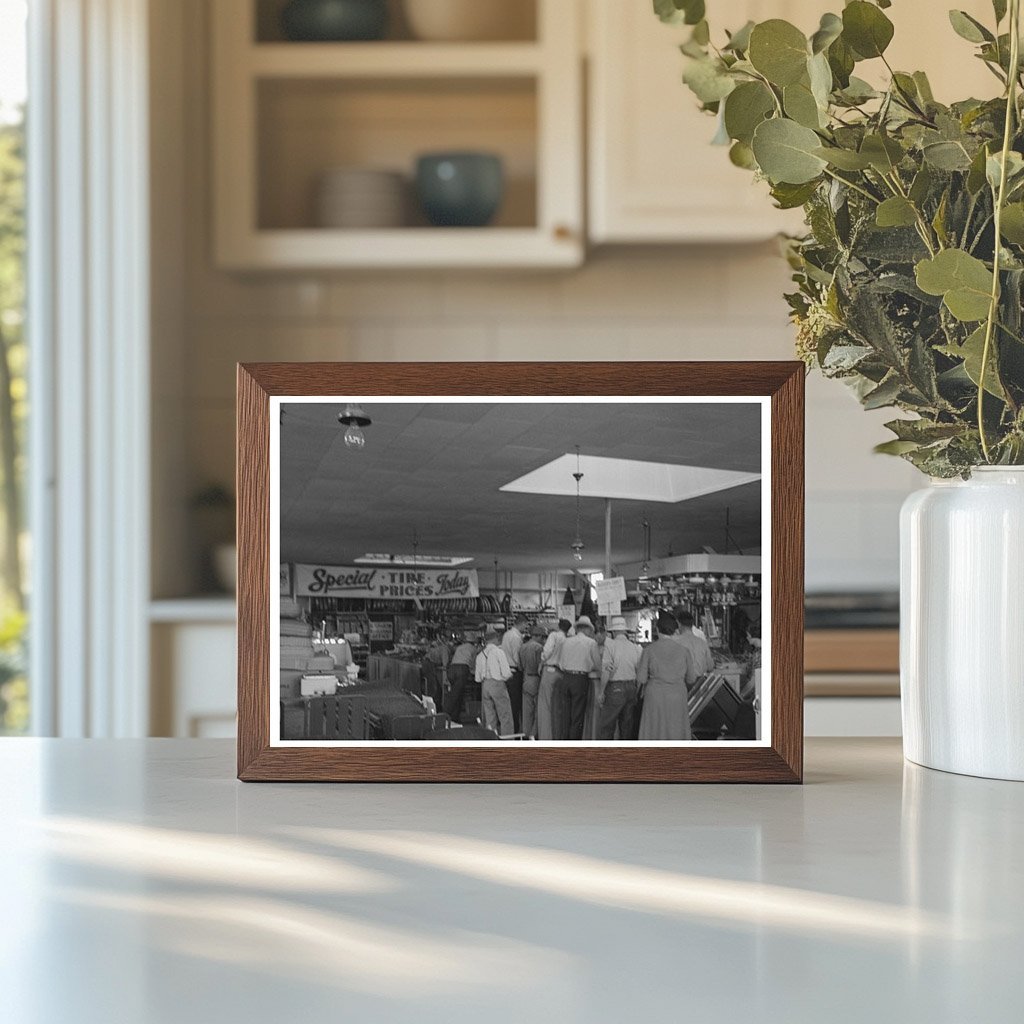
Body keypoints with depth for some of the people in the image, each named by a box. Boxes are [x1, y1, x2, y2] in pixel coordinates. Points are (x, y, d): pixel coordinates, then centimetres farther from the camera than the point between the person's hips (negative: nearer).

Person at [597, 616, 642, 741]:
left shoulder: (610, 645, -9)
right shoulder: (634, 648, 6)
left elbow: (606, 671, -14)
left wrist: (601, 692, -9)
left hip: (615, 688, -5)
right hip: (631, 687, 6)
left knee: (606, 726, -1)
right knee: (627, 725, 11)